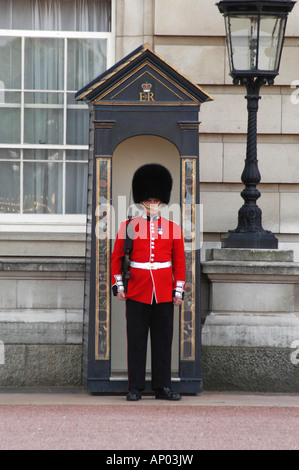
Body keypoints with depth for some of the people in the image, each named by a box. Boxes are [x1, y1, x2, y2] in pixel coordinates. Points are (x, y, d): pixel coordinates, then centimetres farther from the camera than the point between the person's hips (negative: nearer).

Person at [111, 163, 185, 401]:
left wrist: (179, 290, 3)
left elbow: (179, 261, 8)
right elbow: (116, 258, 7)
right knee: (136, 341, 1)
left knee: (163, 341, 4)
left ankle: (163, 386, 9)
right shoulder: (128, 226, 3)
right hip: (136, 293, -1)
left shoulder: (173, 229, 6)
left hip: (164, 294, 1)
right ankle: (135, 388, 5)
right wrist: (118, 284, 0)